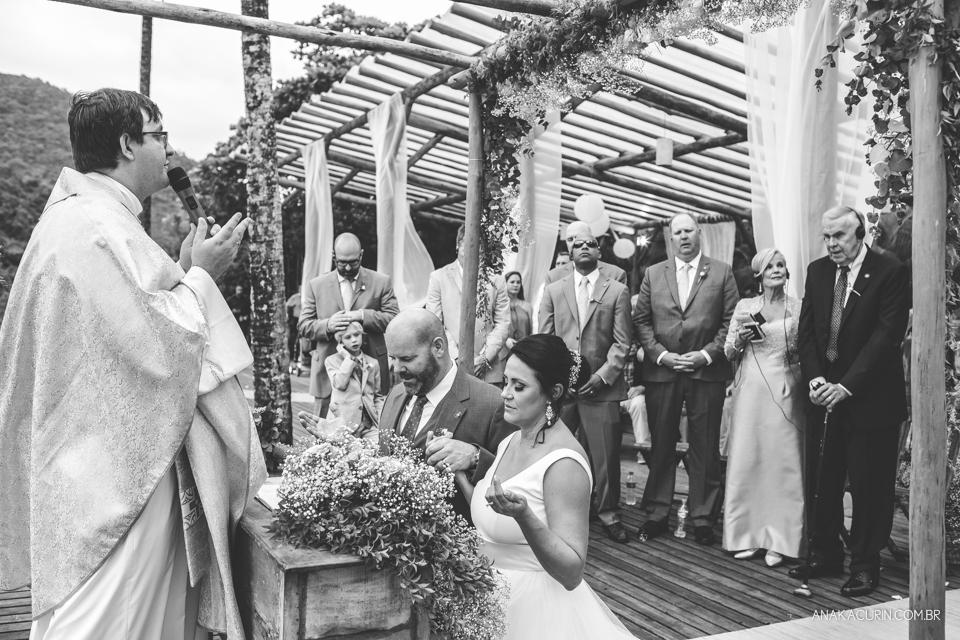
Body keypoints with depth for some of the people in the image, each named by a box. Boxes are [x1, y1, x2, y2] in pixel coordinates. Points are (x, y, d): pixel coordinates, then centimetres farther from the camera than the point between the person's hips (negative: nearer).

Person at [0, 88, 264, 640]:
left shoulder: (89, 218, 14)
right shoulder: (93, 228, -19)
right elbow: (159, 348, -23)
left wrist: (188, 269, 8)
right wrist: (199, 275, -10)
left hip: (125, 463, 11)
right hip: (113, 475, -11)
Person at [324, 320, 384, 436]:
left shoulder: (373, 363, 14)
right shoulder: (332, 361, 6)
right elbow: (340, 384, -11)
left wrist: (381, 419, 3)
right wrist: (348, 358, -4)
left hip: (370, 423, 3)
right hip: (344, 423, -2)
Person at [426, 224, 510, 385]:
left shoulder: (496, 281, 8)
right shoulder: (439, 277, 6)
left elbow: (503, 323, 6)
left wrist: (485, 357, -7)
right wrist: (456, 357, -9)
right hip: (450, 369, -1)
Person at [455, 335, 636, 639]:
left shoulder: (563, 462, -22)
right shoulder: (511, 441, 1)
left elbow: (572, 572, -24)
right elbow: (490, 522, 6)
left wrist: (523, 516, -37)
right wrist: (458, 471, -1)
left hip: (536, 611, -8)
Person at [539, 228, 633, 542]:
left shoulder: (617, 291, 6)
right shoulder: (553, 291, 12)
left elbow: (622, 342, 1)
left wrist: (602, 375, -10)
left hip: (601, 386, -1)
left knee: (606, 454, 1)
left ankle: (608, 512, 17)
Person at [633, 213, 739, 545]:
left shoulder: (722, 272, 5)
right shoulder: (653, 273, 10)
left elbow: (730, 320, 1)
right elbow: (641, 320, 7)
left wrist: (707, 354, -10)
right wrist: (659, 354, -6)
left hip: (707, 371, -1)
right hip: (661, 370, 2)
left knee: (705, 449, 5)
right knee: (661, 446, 8)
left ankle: (702, 518, 16)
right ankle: (657, 513, 19)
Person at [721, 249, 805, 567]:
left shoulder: (798, 308, 5)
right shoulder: (744, 307, 9)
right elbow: (729, 353, 10)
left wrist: (794, 348, -12)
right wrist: (740, 339, -8)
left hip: (785, 391, -1)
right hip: (750, 389, 1)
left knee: (782, 462, 0)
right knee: (745, 460, 2)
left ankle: (778, 540, 9)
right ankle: (746, 534, 14)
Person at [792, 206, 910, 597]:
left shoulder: (890, 273, -8)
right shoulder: (817, 271, 8)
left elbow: (887, 335, -15)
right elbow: (807, 330, 6)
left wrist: (846, 386, -20)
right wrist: (814, 379, -9)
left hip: (870, 399, -5)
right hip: (825, 397, 5)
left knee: (869, 485, 3)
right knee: (822, 481, 10)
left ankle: (865, 565, 16)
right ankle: (826, 555, 23)